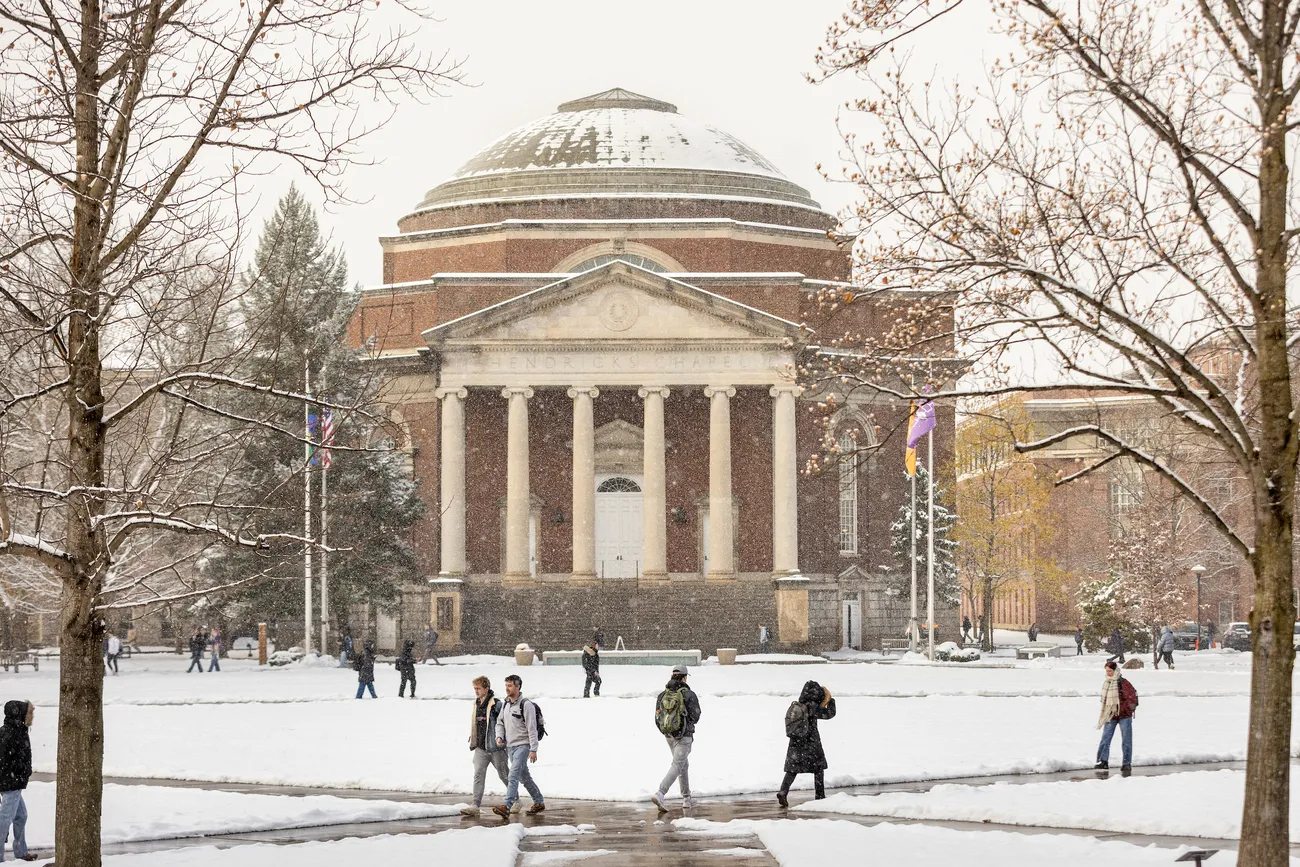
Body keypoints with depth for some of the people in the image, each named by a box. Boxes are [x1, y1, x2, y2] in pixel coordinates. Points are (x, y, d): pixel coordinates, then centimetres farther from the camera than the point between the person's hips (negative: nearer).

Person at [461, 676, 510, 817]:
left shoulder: (496, 704, -13)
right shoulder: (476, 704, 10)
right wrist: (473, 741, 20)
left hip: (495, 747, -6)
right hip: (481, 747, 6)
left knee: (504, 775, 9)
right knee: (478, 774, -6)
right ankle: (476, 806, -9)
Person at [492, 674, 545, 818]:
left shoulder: (526, 705, -12)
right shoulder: (506, 705, 11)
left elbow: (532, 728, -14)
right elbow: (500, 723, 20)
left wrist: (533, 750, -17)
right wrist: (499, 736, -1)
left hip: (522, 746, -8)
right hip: (510, 746, 8)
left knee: (513, 776, -19)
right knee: (524, 777, 16)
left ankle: (507, 807, -27)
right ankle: (539, 802, 29)